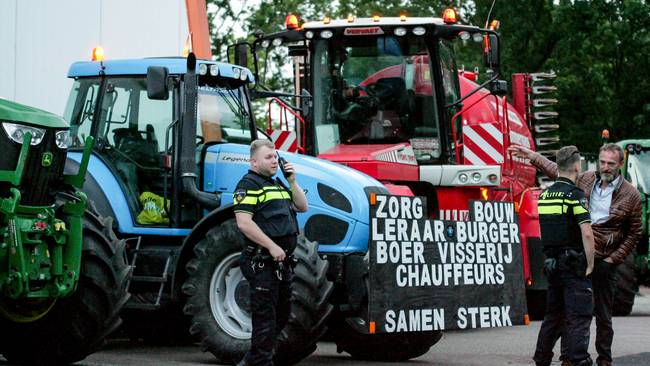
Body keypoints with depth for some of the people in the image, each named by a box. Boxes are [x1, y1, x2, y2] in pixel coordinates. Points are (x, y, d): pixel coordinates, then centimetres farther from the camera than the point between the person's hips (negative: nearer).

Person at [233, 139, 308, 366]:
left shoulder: (278, 185, 20)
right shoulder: (249, 185, -9)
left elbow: (302, 207, 18)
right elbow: (244, 222, -19)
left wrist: (292, 181, 4)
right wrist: (272, 246, -22)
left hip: (282, 262, 10)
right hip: (262, 262, -10)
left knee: (281, 315, 17)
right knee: (265, 317, -6)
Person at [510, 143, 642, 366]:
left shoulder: (631, 195, -3)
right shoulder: (585, 180, 5)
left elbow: (634, 234, 2)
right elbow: (556, 171, 21)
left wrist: (613, 259, -4)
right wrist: (531, 156, 19)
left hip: (603, 262, -3)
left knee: (603, 315, 4)